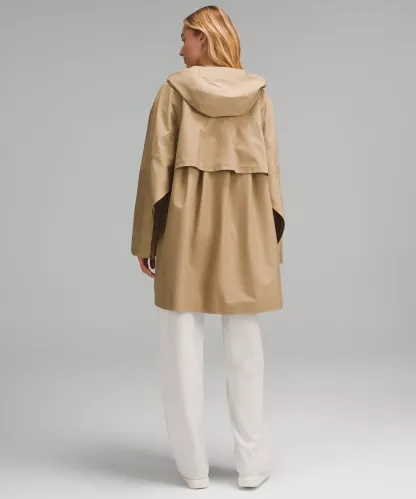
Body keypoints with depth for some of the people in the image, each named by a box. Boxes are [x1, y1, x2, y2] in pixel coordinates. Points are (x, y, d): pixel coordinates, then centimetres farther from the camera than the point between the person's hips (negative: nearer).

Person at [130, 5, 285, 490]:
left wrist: (146, 237, 1)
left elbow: (156, 165, -5)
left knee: (183, 344, 4)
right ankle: (252, 462, 11)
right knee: (244, 345, 6)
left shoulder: (174, 89, -2)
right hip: (244, 226, 2)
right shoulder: (258, 93, 5)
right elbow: (269, 170, 4)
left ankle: (193, 464, 9)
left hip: (186, 225, -2)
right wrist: (270, 242, 10)